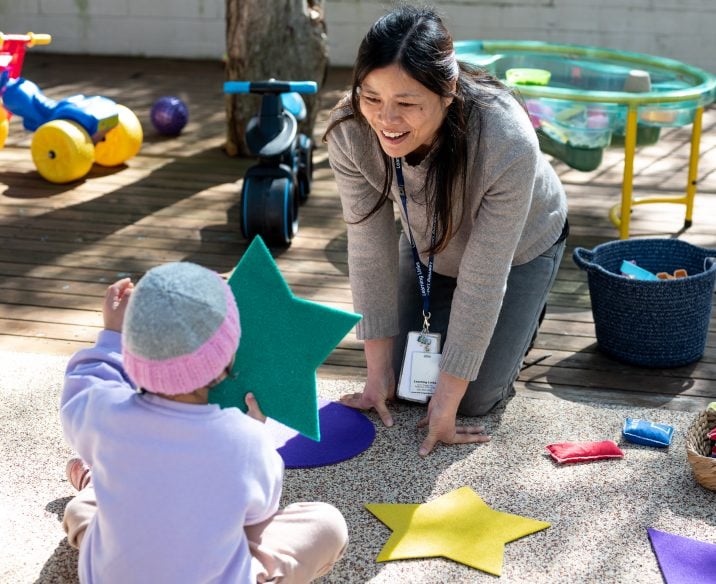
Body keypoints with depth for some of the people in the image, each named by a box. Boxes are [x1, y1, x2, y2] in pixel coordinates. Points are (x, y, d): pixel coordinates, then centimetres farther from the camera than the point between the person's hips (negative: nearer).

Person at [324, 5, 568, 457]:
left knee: (475, 400, -4)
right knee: (404, 380, 3)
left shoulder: (508, 143, -43)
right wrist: (379, 372, -17)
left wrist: (447, 400, -27)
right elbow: (371, 251, -23)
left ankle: (523, 315, 24)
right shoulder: (350, 132, -33)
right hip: (428, 245, 3)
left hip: (520, 247, -3)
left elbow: (482, 279, -35)